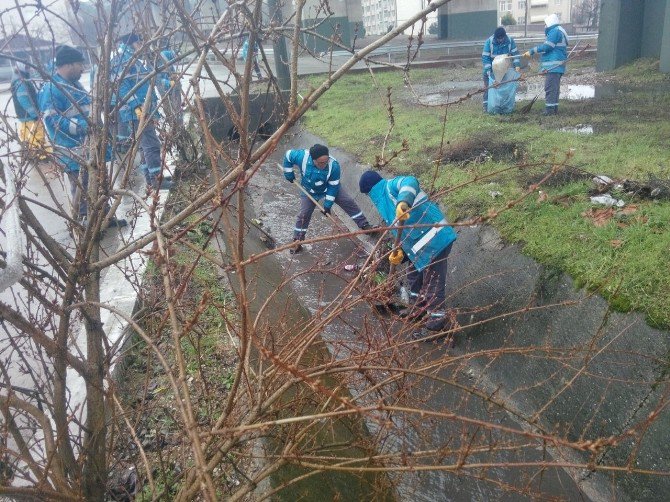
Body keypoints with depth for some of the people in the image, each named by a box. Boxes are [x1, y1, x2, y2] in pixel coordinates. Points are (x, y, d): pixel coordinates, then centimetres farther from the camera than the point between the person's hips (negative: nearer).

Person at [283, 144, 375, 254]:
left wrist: (328, 204, -21)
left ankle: (364, 225, 10)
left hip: (330, 187, 0)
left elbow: (333, 186, -24)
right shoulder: (302, 157, -37)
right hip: (310, 191, 0)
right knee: (304, 214, -1)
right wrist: (288, 173, -12)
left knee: (349, 202, -5)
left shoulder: (334, 165, -36)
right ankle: (297, 241, 14)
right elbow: (288, 155, -16)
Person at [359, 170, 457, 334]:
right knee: (415, 275, 26)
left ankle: (438, 316, 14)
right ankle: (416, 307, 44)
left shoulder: (392, 186, -10)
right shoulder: (385, 203, 20)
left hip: (434, 239, -11)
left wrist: (403, 201, -53)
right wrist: (400, 251, 12)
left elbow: (410, 182, -35)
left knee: (432, 281, -1)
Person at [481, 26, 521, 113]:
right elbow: (485, 57, -20)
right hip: (490, 69, -3)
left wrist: (517, 65, -19)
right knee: (488, 87, -5)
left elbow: (515, 53, -6)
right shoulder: (489, 42, -21)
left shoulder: (510, 40, -14)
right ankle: (486, 105, 0)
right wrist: (488, 71, -28)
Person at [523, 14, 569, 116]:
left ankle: (550, 109, -12)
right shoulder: (557, 31, 22)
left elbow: (546, 47, -18)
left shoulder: (555, 31, -11)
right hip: (556, 66, 11)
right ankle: (554, 108, 17)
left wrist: (531, 51, -12)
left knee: (550, 87, -11)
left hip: (553, 66, -11)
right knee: (554, 88, 13)